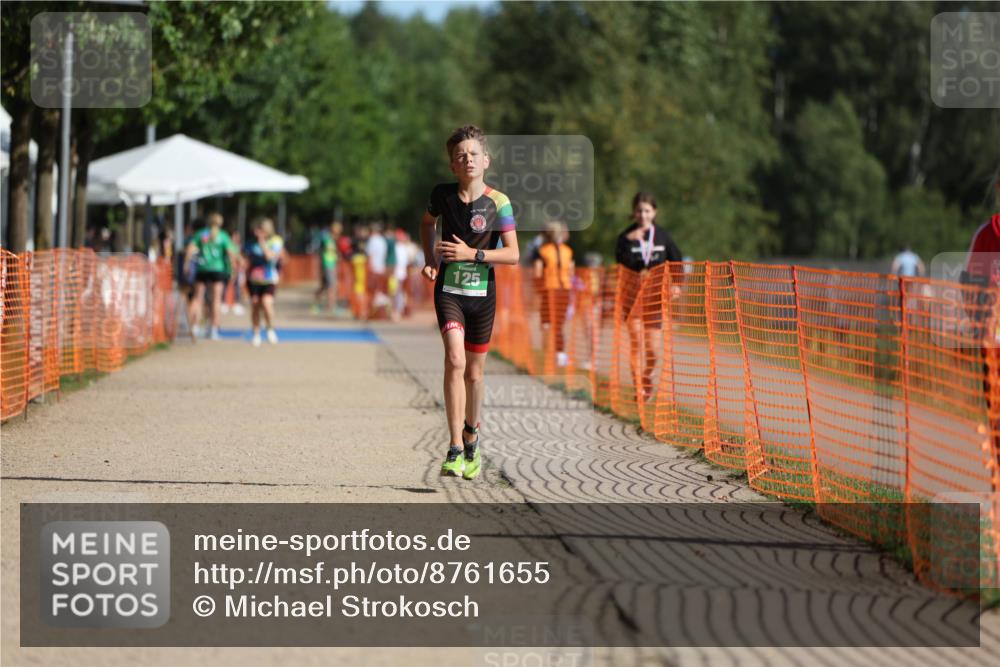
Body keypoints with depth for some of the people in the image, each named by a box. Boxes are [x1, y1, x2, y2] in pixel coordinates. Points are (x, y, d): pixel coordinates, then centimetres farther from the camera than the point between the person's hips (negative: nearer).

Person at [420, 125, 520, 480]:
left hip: (482, 293, 1)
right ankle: (455, 448, -21)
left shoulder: (498, 203, -7)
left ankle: (471, 436, 37)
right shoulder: (443, 195, -2)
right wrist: (430, 260, 9)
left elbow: (513, 254, -7)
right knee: (455, 359, -20)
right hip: (449, 290, -1)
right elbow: (427, 222, 21)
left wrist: (472, 254, -17)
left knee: (474, 372, 10)